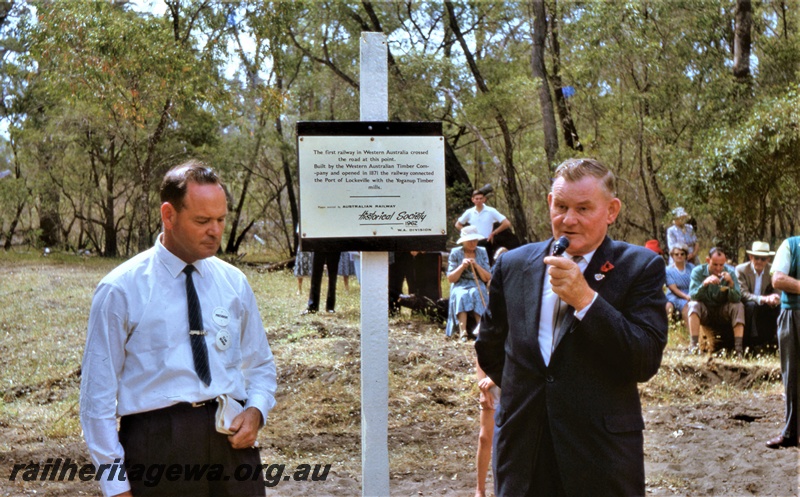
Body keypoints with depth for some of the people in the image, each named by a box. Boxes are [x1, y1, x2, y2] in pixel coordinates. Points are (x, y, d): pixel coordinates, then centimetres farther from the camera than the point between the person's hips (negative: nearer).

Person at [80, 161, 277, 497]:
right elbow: (98, 394, -2)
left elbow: (259, 365, 21)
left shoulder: (234, 283, 9)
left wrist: (256, 410, -1)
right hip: (156, 443, -3)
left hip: (230, 440, 4)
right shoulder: (120, 290, -3)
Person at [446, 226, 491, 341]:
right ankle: (462, 331, -48)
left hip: (478, 286, 1)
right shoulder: (455, 253, 6)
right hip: (460, 287, -1)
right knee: (461, 296, -36)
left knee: (475, 294, -35)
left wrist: (476, 266, -10)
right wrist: (462, 266, -13)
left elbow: (488, 278, 6)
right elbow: (450, 279, 2)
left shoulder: (482, 252, 10)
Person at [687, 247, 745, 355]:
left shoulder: (730, 272, -10)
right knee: (693, 305, -30)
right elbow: (692, 296, -25)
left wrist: (731, 283, -37)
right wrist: (705, 283, -42)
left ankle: (738, 347, -29)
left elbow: (736, 299, -19)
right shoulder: (698, 272, -12)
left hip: (723, 312, 1)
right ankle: (693, 345, -34)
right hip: (704, 312, -1)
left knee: (738, 306, -25)